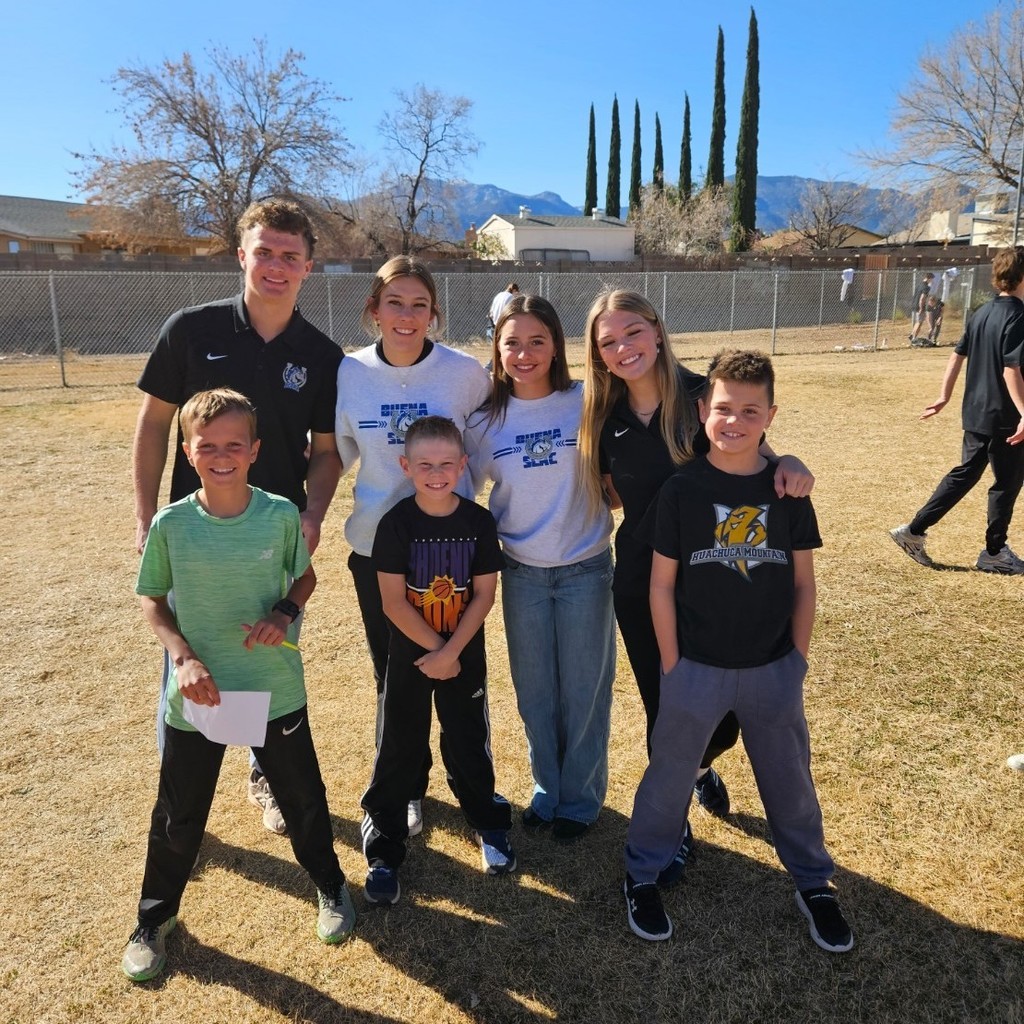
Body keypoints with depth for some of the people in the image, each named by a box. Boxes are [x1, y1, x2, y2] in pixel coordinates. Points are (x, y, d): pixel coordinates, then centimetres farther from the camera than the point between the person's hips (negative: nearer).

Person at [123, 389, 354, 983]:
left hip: (277, 690, 0)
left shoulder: (281, 516, -11)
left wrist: (284, 612, -16)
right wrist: (182, 656, -13)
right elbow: (152, 599, 2)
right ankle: (156, 917, 43)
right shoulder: (171, 524, -11)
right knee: (180, 816, 16)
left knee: (303, 797, 18)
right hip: (197, 694, 0)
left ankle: (330, 885, 44)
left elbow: (305, 577, 5)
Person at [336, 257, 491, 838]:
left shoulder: (465, 372, -9)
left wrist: (458, 494, 0)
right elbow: (338, 453, 6)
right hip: (376, 548, 1)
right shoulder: (349, 374, -5)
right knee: (393, 675, 13)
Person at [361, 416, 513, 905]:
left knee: (469, 742, 14)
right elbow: (393, 600, -13)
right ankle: (383, 853, 21)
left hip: (465, 655, 1)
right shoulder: (396, 523, -12)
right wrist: (435, 648, -13)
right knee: (399, 750, 7)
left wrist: (450, 652, -14)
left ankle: (489, 826, 37)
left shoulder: (479, 521, -8)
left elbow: (484, 595, -7)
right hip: (409, 655, -1)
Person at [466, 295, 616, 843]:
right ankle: (546, 787, 38)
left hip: (585, 570, -2)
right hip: (521, 574, 2)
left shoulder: (587, 403, -9)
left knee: (583, 691, 11)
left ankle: (580, 798, 32)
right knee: (534, 691, 16)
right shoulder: (485, 421, -3)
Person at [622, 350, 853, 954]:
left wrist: (797, 660, 3)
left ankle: (814, 883, 39)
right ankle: (644, 876, 34)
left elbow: (803, 584, 2)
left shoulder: (787, 490, -5)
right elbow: (661, 586, -6)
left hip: (772, 669, 2)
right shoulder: (682, 490, -10)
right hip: (697, 668, -2)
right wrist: (671, 665, -6)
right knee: (670, 776, 13)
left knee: (790, 780, 18)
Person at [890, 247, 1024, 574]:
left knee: (964, 474, 16)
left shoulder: (983, 312, 8)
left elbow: (957, 355, 12)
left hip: (975, 412, 8)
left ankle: (914, 531, 11)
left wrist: (945, 396, 17)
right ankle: (994, 552, 18)